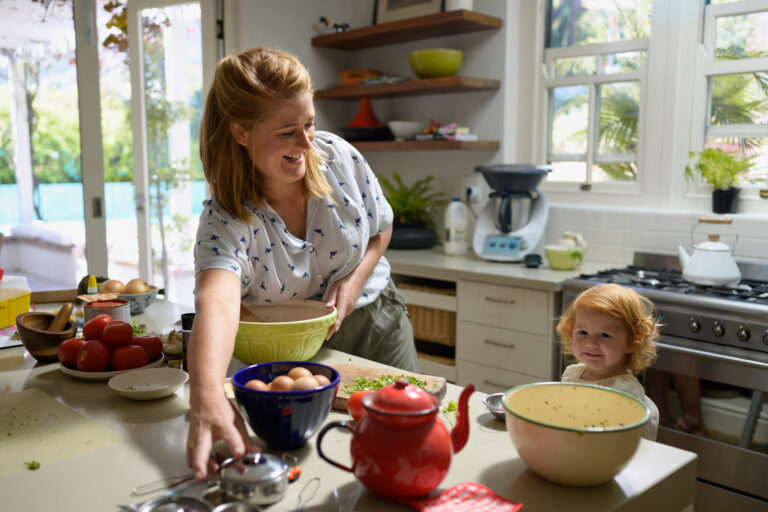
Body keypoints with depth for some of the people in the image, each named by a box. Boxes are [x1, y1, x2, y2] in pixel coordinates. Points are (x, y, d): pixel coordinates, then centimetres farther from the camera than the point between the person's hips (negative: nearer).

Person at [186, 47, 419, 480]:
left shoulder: (339, 157, -18)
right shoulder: (226, 219, -29)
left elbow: (381, 227, 1)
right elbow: (217, 302, -50)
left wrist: (356, 278, -17)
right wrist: (207, 399, -67)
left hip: (374, 323, 3)